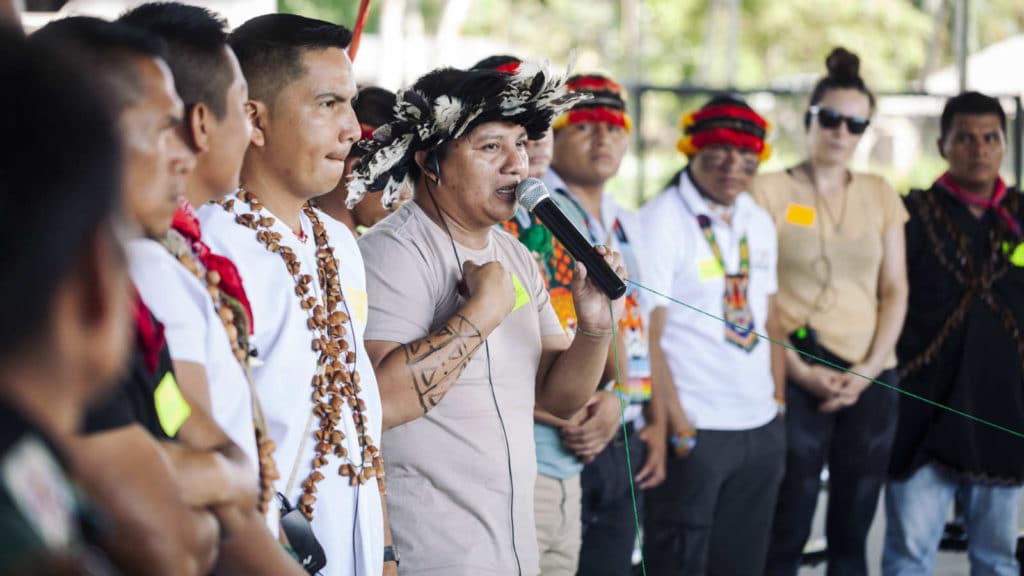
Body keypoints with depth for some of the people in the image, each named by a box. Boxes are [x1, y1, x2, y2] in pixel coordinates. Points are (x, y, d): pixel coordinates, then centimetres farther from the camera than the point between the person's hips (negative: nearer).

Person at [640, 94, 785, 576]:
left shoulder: (759, 223, 12)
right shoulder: (659, 222, -10)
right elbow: (646, 338, -13)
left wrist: (778, 403, 10)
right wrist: (679, 429, -15)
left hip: (761, 430, 7)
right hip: (693, 432, -7)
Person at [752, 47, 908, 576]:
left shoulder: (880, 195, 10)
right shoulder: (770, 190, -1)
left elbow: (895, 291, 9)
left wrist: (868, 368, -4)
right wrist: (799, 370, -11)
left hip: (870, 381, 4)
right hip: (798, 379, -4)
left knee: (852, 532, 8)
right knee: (787, 532, -3)